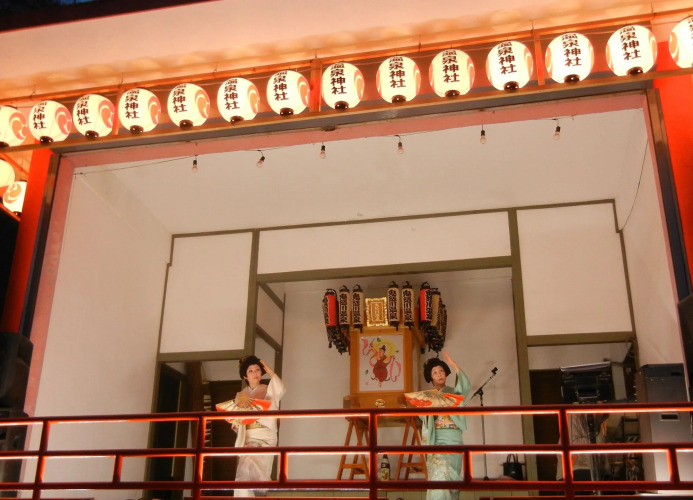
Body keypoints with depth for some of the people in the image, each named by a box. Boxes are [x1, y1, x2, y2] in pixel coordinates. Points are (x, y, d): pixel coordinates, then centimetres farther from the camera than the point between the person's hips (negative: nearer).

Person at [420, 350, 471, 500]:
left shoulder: (453, 392, 7)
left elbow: (465, 386, -15)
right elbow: (422, 416, 4)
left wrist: (453, 365, -17)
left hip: (452, 439, -1)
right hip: (435, 440, 1)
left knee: (445, 475, -9)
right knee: (440, 474, -9)